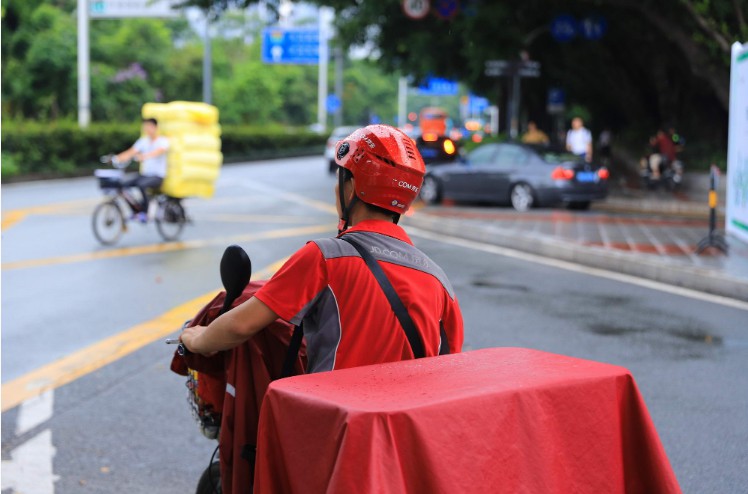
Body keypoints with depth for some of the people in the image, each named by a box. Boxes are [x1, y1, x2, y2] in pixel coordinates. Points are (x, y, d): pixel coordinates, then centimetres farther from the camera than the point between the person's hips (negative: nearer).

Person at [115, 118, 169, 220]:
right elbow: (131, 152, -1)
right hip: (144, 174, 6)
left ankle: (144, 212, -21)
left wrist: (144, 156, -45)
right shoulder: (143, 141, 10)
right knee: (123, 185, -16)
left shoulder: (163, 141, -5)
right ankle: (135, 211, 1)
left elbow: (159, 151, -26)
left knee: (141, 184, -35)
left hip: (157, 176, -6)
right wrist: (117, 158, -19)